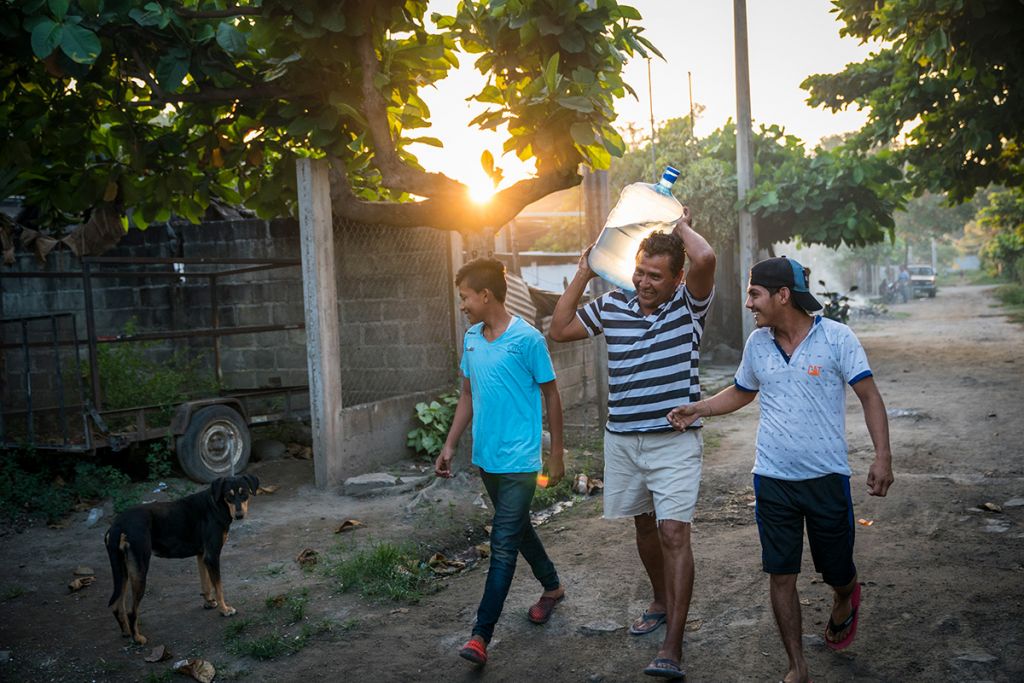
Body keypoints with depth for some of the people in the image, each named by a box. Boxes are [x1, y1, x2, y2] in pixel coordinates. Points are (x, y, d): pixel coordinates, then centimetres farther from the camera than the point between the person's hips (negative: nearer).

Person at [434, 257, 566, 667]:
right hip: (486, 458, 7)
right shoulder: (471, 339, 6)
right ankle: (552, 587, 42)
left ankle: (481, 636, -4)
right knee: (518, 529, 21)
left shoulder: (527, 339, -13)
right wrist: (450, 445, 11)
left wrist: (557, 455, -4)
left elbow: (551, 395, -7)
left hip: (518, 460, -7)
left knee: (503, 545, -7)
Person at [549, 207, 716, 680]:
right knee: (644, 525, 19)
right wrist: (582, 275, 4)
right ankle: (661, 602, 42)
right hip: (622, 439, 5)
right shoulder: (611, 306, 3)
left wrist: (682, 225, -9)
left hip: (674, 440, -5)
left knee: (674, 533, -11)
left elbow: (706, 258, -28)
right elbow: (559, 330, 10)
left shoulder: (689, 304, -8)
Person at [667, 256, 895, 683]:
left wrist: (882, 456, -19)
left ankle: (844, 601, 49)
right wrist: (698, 409, 4)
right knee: (780, 576, 3)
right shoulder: (757, 343, 3)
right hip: (772, 479, 3)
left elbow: (869, 396, -9)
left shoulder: (836, 336, -10)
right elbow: (741, 392, 19)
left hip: (826, 477, -3)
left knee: (837, 572, 11)